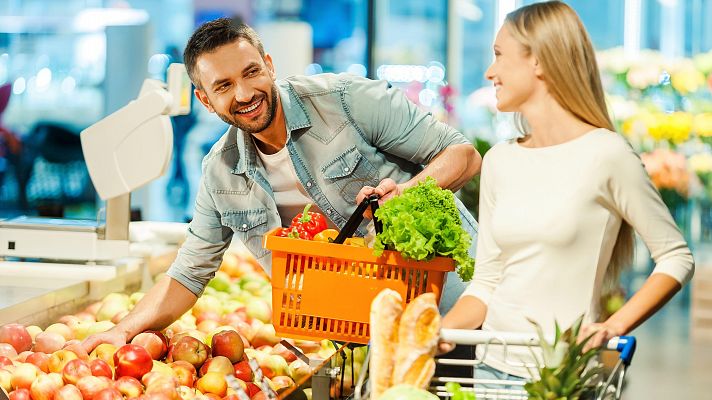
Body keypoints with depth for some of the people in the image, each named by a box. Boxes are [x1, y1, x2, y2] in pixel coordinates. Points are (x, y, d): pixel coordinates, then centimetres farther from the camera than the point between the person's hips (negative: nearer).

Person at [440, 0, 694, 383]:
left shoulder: (605, 154, -9)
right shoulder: (499, 161, 8)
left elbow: (676, 258, -6)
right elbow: (486, 283, 10)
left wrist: (612, 328, -17)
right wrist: (437, 333, -7)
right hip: (493, 364, 5)